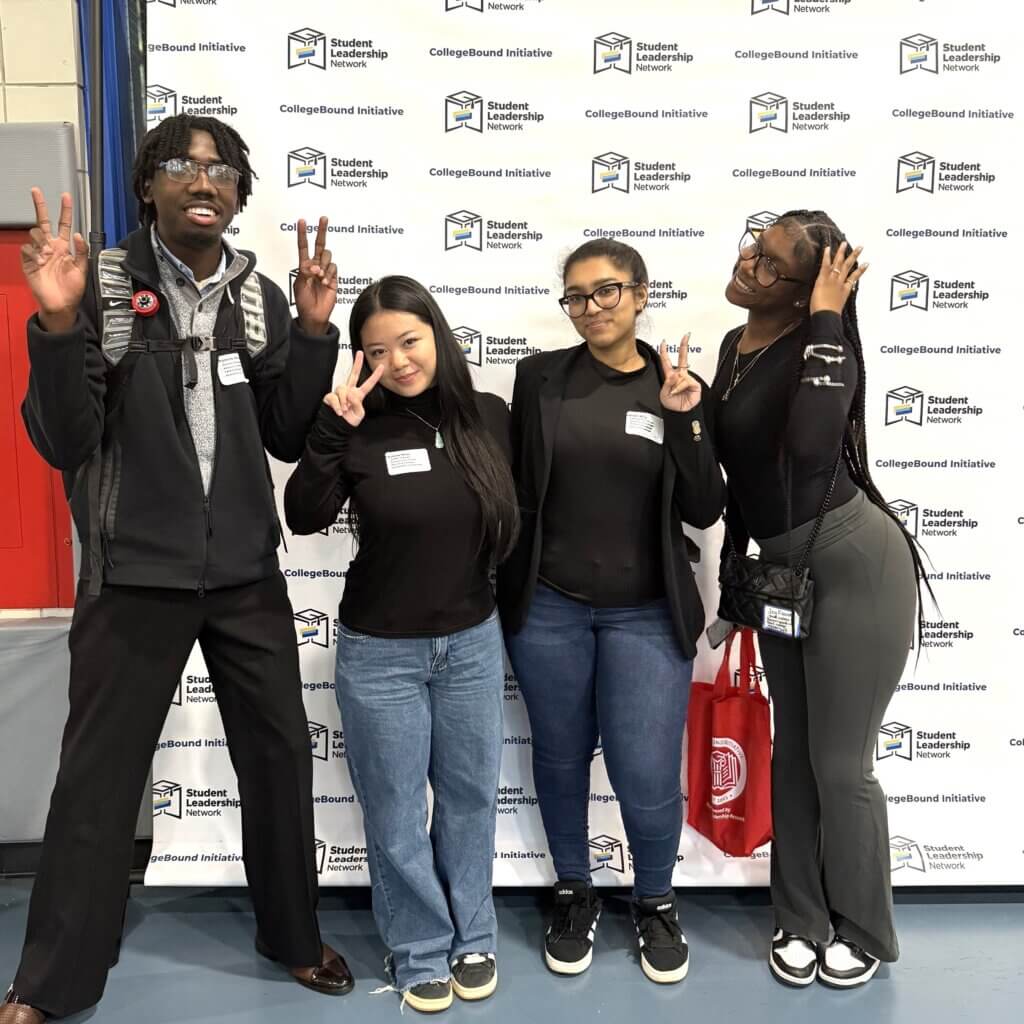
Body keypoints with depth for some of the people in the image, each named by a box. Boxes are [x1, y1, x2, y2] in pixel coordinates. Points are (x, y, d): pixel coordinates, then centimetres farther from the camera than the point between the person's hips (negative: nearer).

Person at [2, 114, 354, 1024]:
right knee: (97, 776, 7)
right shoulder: (102, 285, -6)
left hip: (247, 573, 4)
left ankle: (294, 937, 34)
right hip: (135, 574, -3)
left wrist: (313, 331, -8)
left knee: (282, 757, 12)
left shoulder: (261, 295, 4)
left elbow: (288, 437, 2)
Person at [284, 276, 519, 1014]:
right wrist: (332, 428, -29)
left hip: (473, 641, 2)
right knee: (396, 812, 10)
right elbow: (304, 518, -21)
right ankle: (420, 951, 31)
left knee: (470, 797, 17)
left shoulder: (489, 416, -4)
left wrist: (498, 583, 2)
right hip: (380, 651, -2)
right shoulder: (360, 429, -10)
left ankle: (473, 938, 37)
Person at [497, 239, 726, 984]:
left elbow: (704, 512, -5)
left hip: (648, 614, 0)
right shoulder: (540, 376, 0)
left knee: (648, 779, -1)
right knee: (561, 761, 14)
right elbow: (516, 486, 4)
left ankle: (656, 902, 29)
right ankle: (574, 894, 38)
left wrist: (684, 419, -17)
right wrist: (500, 583, -1)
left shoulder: (680, 388, 0)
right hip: (548, 606, 1)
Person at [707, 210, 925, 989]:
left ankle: (862, 932, 27)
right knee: (792, 750, 15)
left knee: (839, 763, 3)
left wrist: (827, 320, -31)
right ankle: (802, 920, 33)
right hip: (782, 571, 8)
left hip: (854, 565, -8)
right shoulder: (737, 347, 6)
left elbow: (810, 446, -40)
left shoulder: (820, 348, -18)